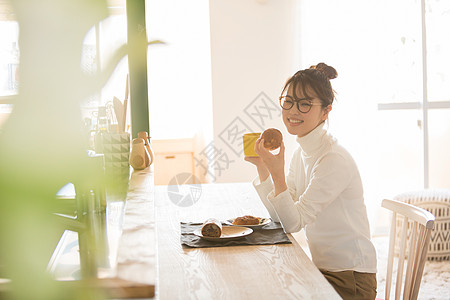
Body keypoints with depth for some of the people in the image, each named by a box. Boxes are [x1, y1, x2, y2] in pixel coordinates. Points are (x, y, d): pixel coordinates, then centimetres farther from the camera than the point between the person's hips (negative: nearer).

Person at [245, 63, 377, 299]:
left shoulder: (335, 160, -21)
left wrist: (277, 173, -31)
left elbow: (293, 222, -20)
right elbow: (280, 214, 6)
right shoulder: (300, 154, 6)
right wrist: (261, 166, -2)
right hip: (321, 268, 8)